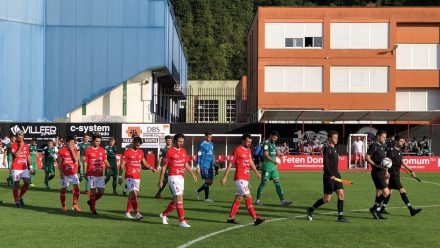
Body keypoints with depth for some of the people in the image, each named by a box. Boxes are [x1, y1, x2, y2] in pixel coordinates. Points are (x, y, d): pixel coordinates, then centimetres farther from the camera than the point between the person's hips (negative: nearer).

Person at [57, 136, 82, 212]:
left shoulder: (75, 150, 4)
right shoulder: (62, 151, -6)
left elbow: (76, 160, -9)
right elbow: (59, 162, -4)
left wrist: (72, 150, -12)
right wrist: (61, 172, -11)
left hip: (73, 173, 3)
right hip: (65, 174, -3)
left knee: (77, 187, -9)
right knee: (63, 189, 6)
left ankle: (75, 205, -1)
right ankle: (63, 206, 21)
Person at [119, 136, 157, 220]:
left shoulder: (141, 152, 11)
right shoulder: (127, 152, -7)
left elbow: (144, 162, 21)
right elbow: (122, 165, -5)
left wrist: (151, 168, 5)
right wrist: (120, 177, -7)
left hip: (137, 177, 6)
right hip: (130, 177, -6)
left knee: (132, 195, 12)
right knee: (134, 194, -15)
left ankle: (127, 212, 23)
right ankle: (137, 213, -17)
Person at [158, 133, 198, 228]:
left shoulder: (183, 151, 11)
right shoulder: (170, 151, -8)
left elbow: (186, 164, 18)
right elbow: (164, 166, -4)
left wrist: (192, 174, 6)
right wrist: (161, 180, -4)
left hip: (181, 177, 7)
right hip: (173, 177, -7)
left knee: (176, 199, 12)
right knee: (179, 198, -12)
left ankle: (164, 214, 32)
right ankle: (182, 221, -10)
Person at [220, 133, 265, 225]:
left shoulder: (248, 150, 14)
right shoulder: (237, 150, -10)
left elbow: (251, 162, 25)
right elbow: (230, 164, -9)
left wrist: (256, 172, 16)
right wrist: (225, 177, -9)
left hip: (245, 178, 9)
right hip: (240, 178, -9)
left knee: (238, 198, 11)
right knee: (248, 197, -11)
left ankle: (231, 218, 17)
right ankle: (255, 218, -13)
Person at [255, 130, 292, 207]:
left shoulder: (273, 144, 16)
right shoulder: (266, 143, -11)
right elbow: (266, 155, -20)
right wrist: (273, 161, -31)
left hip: (273, 167, 8)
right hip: (267, 167, -8)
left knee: (278, 183, 1)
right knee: (263, 183, 0)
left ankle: (283, 201, -3)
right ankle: (258, 200, 14)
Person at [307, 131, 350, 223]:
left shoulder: (334, 149, 16)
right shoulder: (327, 149, -10)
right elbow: (325, 162, -19)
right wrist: (331, 175, -23)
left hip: (335, 175, 8)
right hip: (329, 177, -8)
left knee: (341, 194, -2)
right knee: (327, 198, -4)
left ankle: (340, 216, 1)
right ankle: (311, 209, 13)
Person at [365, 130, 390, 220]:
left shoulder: (383, 146, 17)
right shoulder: (374, 146, -11)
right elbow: (367, 158, -17)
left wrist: (386, 171, 21)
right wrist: (376, 165, -25)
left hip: (381, 173, 10)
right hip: (377, 173, -9)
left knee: (379, 193, 12)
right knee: (386, 193, -13)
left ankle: (377, 213, 19)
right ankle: (374, 208, -2)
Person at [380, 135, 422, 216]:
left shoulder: (400, 151, 13)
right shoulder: (391, 151, -14)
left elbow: (402, 162, 19)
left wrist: (411, 171, 15)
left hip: (397, 173, 10)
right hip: (392, 174, -10)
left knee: (390, 191, 14)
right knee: (402, 191, -12)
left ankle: (382, 209, 22)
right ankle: (411, 210, -14)